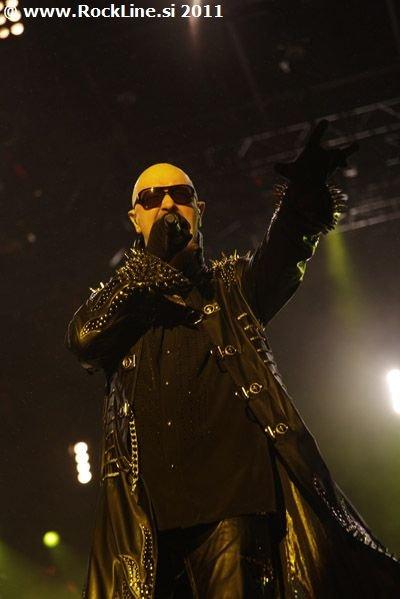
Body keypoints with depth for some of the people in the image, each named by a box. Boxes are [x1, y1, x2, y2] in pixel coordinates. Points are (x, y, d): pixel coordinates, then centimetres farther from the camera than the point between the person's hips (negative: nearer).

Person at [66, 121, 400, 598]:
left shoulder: (231, 285, 21)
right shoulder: (118, 301, 24)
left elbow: (279, 261, -1)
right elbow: (83, 338, 1)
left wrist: (305, 194, -22)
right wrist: (153, 256, 2)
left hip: (232, 490, -1)